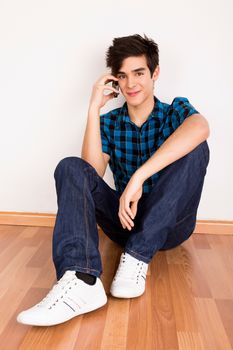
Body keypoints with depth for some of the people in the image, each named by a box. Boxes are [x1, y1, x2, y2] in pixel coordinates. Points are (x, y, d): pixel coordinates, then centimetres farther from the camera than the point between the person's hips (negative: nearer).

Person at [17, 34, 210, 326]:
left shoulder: (175, 111, -1)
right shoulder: (109, 122, 7)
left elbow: (200, 128, -29)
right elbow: (92, 172, -12)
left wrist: (138, 177, -39)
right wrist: (94, 108, -15)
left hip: (170, 223, -2)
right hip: (127, 219, 2)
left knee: (195, 148, -25)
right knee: (71, 167, -18)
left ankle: (137, 258, -28)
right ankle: (81, 280, -42)